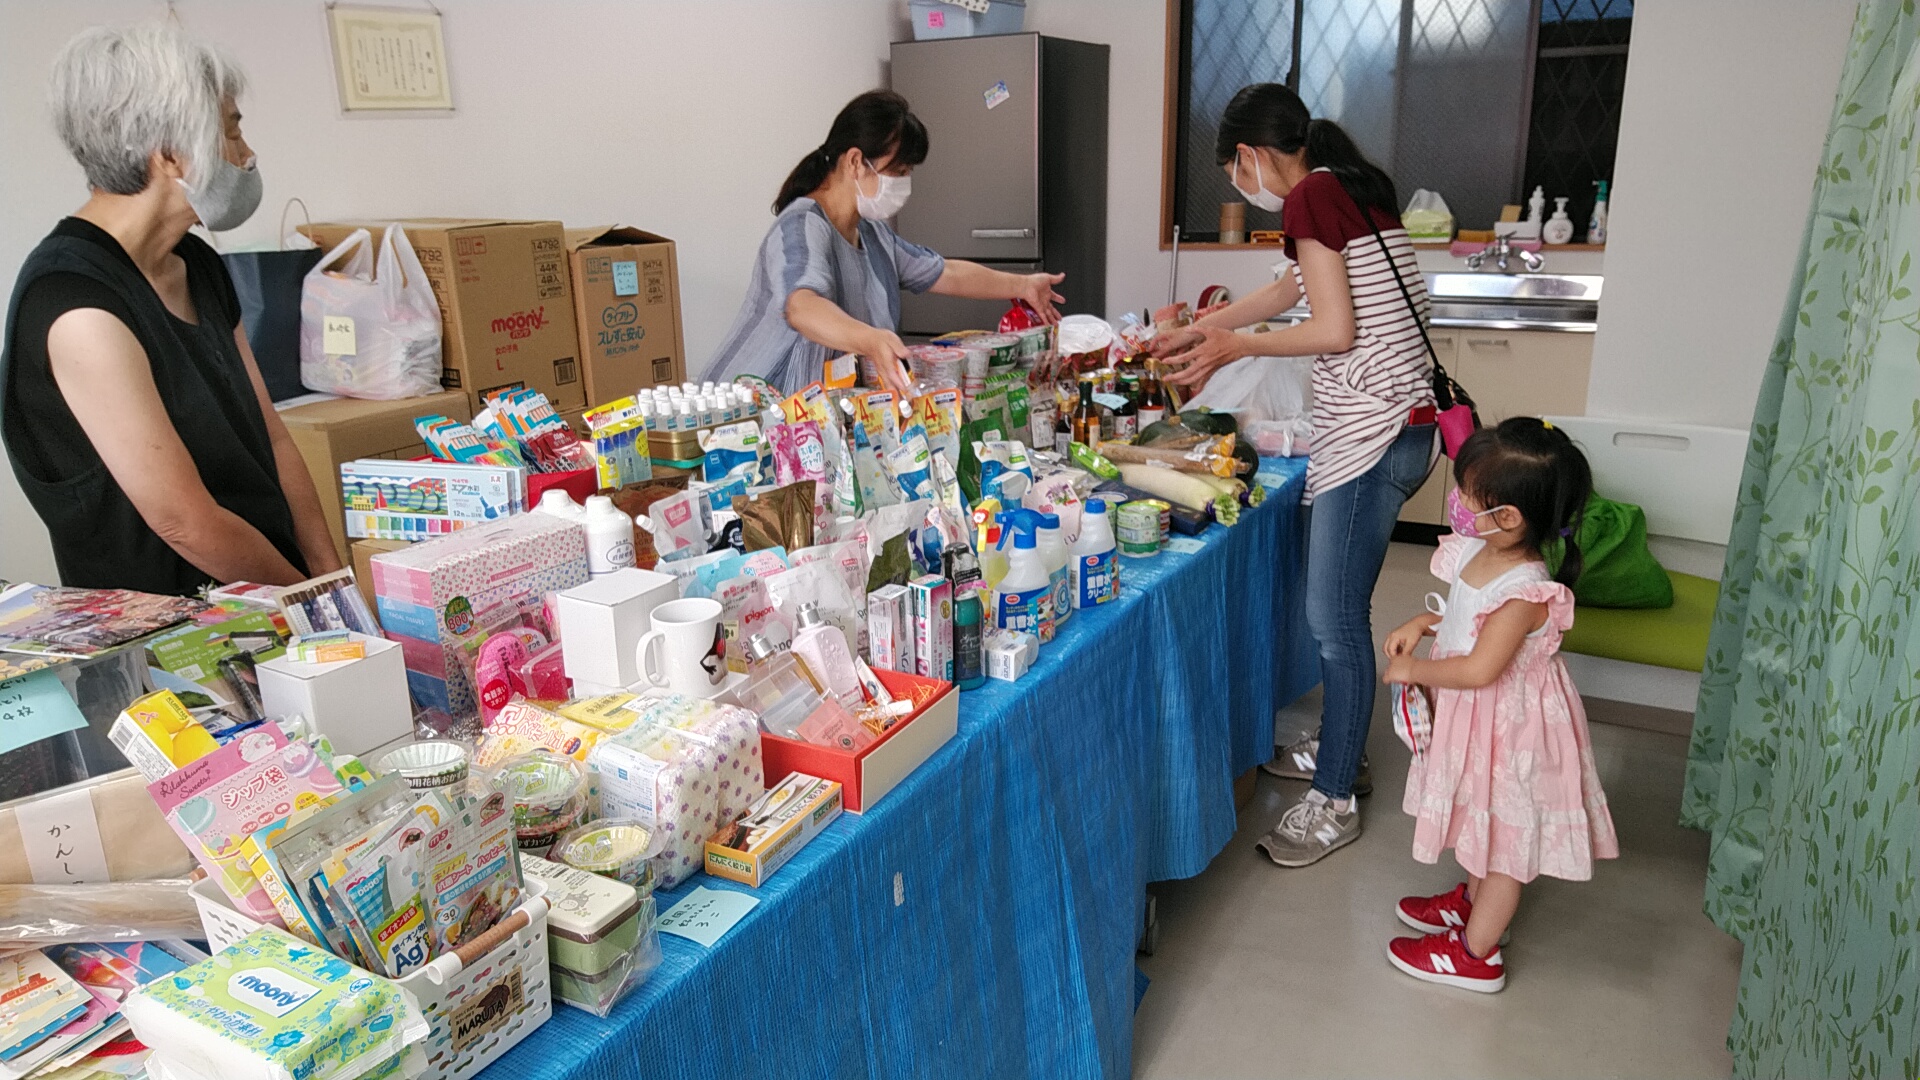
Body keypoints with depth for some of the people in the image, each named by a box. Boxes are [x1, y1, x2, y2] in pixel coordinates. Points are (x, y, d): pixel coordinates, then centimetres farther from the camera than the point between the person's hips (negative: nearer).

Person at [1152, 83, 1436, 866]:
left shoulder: (1311, 197, -11)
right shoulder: (1355, 188, 17)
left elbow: (1336, 332, -17)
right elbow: (1289, 288, 28)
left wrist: (1234, 346, -4)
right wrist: (1198, 330, 34)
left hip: (1371, 436, -10)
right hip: (1398, 425, 10)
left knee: (1335, 621, -1)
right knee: (1339, 608, 19)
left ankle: (1333, 802, 11)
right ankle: (1342, 751, 33)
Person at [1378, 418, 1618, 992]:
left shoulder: (1524, 592, -33)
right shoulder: (1479, 552, -6)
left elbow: (1479, 669, -33)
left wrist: (1412, 670, -20)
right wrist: (1420, 623, -2)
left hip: (1509, 726, -9)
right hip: (1475, 715, 9)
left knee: (1506, 832, 11)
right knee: (1484, 821, 28)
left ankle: (1476, 952, 25)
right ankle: (1474, 898, 50)